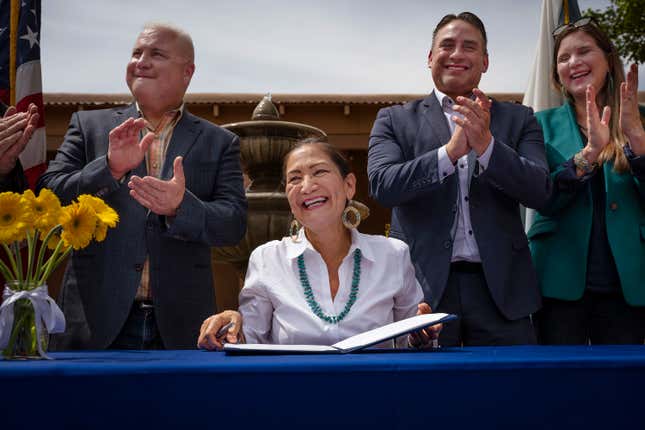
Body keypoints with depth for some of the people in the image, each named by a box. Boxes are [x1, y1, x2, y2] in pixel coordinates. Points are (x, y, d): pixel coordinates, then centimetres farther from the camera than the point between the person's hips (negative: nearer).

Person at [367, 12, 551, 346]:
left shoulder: (518, 119, 11)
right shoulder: (394, 121, 8)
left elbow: (539, 191, -2)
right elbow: (382, 186, -7)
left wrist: (486, 144, -17)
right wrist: (450, 151, -19)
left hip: (500, 288, 1)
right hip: (423, 284, -1)